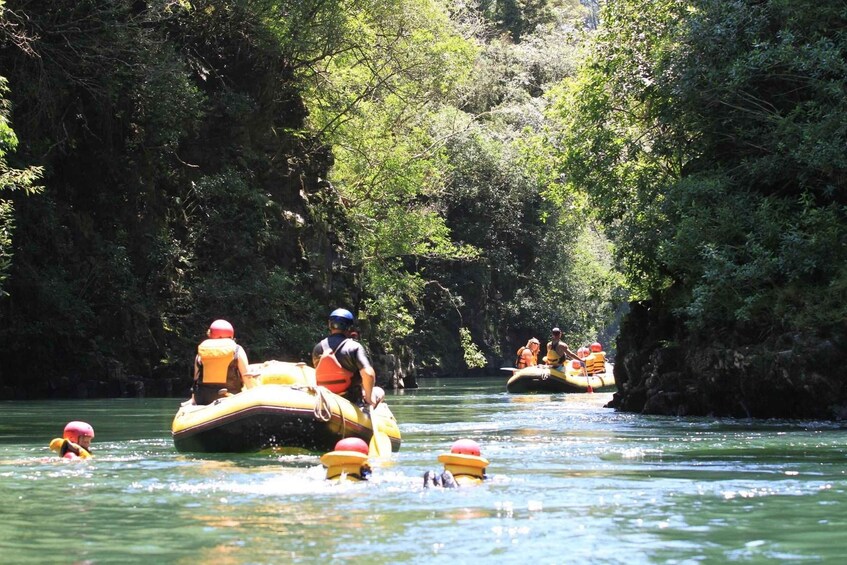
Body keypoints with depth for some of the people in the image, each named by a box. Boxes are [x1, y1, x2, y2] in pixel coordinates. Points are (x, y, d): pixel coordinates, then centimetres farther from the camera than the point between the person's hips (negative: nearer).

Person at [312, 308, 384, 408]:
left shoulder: (318, 347, -1)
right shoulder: (354, 347, -15)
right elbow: (368, 374, -23)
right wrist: (368, 398, -11)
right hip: (352, 400, -5)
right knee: (379, 392, 24)